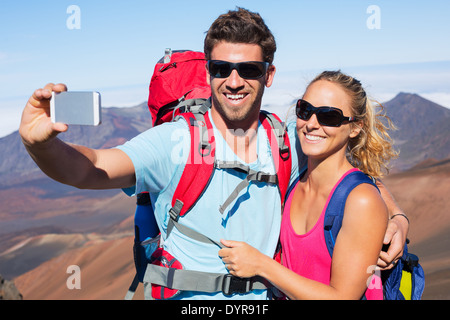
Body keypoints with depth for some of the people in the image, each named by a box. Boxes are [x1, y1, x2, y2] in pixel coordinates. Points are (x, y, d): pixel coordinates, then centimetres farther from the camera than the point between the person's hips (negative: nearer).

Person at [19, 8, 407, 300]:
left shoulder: (288, 144, -1)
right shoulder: (175, 141, -12)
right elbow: (90, 168, -23)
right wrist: (40, 143, -43)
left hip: (264, 296, 3)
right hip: (187, 301, -2)